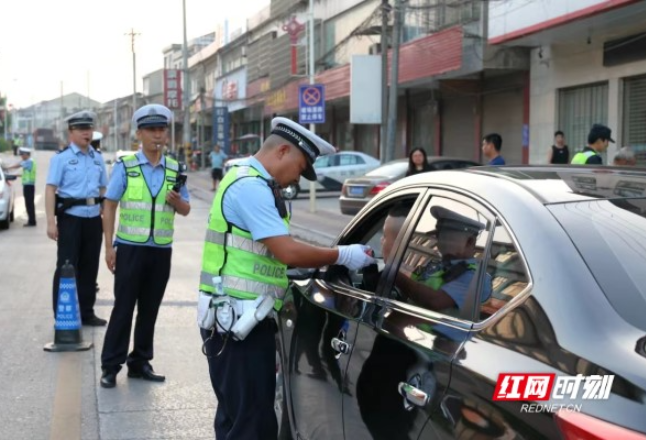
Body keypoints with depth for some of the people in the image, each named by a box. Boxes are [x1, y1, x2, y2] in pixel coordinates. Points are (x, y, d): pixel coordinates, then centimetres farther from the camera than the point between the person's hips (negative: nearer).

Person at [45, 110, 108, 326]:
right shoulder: (61, 158, -4)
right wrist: (51, 222, -17)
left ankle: (86, 313, 22)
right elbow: (51, 189, -10)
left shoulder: (98, 158, 12)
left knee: (90, 267, 11)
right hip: (70, 217, -5)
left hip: (94, 218, 5)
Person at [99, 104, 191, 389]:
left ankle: (140, 362, 22)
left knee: (149, 309, 11)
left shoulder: (175, 169, 6)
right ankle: (111, 366, 9)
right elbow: (110, 206, -3)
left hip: (161, 250, 3)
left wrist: (178, 201, -11)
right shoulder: (124, 166, -3)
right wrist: (109, 246, -8)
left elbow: (186, 210, 12)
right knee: (123, 308, 0)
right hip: (130, 247, -3)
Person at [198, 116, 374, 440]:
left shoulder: (250, 182, 17)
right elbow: (288, 252, -22)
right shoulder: (251, 186, -17)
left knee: (238, 413, 18)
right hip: (237, 318, -11)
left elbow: (277, 252, 16)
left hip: (240, 316, 11)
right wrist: (342, 256, -11)